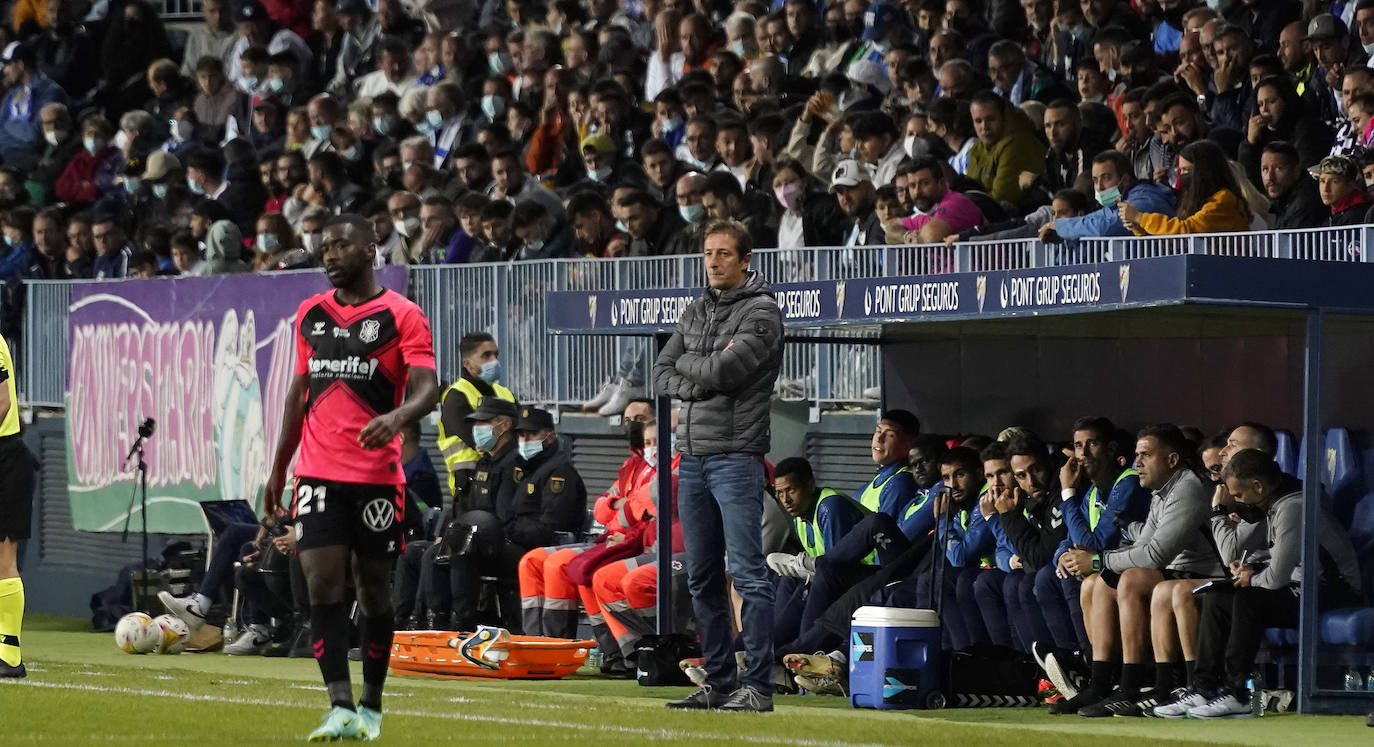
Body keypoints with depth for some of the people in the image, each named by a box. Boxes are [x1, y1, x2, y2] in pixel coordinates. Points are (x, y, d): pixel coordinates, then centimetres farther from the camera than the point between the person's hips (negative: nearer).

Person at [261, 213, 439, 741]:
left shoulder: (402, 316, -4)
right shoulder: (310, 314, 12)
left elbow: (427, 389, -13)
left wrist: (396, 417, -34)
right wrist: (278, 468, 17)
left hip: (377, 475, -3)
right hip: (318, 474, 3)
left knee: (374, 590, 6)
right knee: (322, 585, -10)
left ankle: (371, 706, 20)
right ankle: (341, 710, -15)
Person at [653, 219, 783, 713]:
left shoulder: (761, 312, -6)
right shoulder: (696, 312, 17)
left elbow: (724, 371, -17)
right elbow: (662, 377, 11)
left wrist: (687, 363, 2)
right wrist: (704, 377, -6)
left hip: (736, 455, -8)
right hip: (692, 458, 8)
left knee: (748, 574, -10)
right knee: (702, 578, 9)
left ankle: (759, 686, -12)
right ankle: (719, 682, 14)